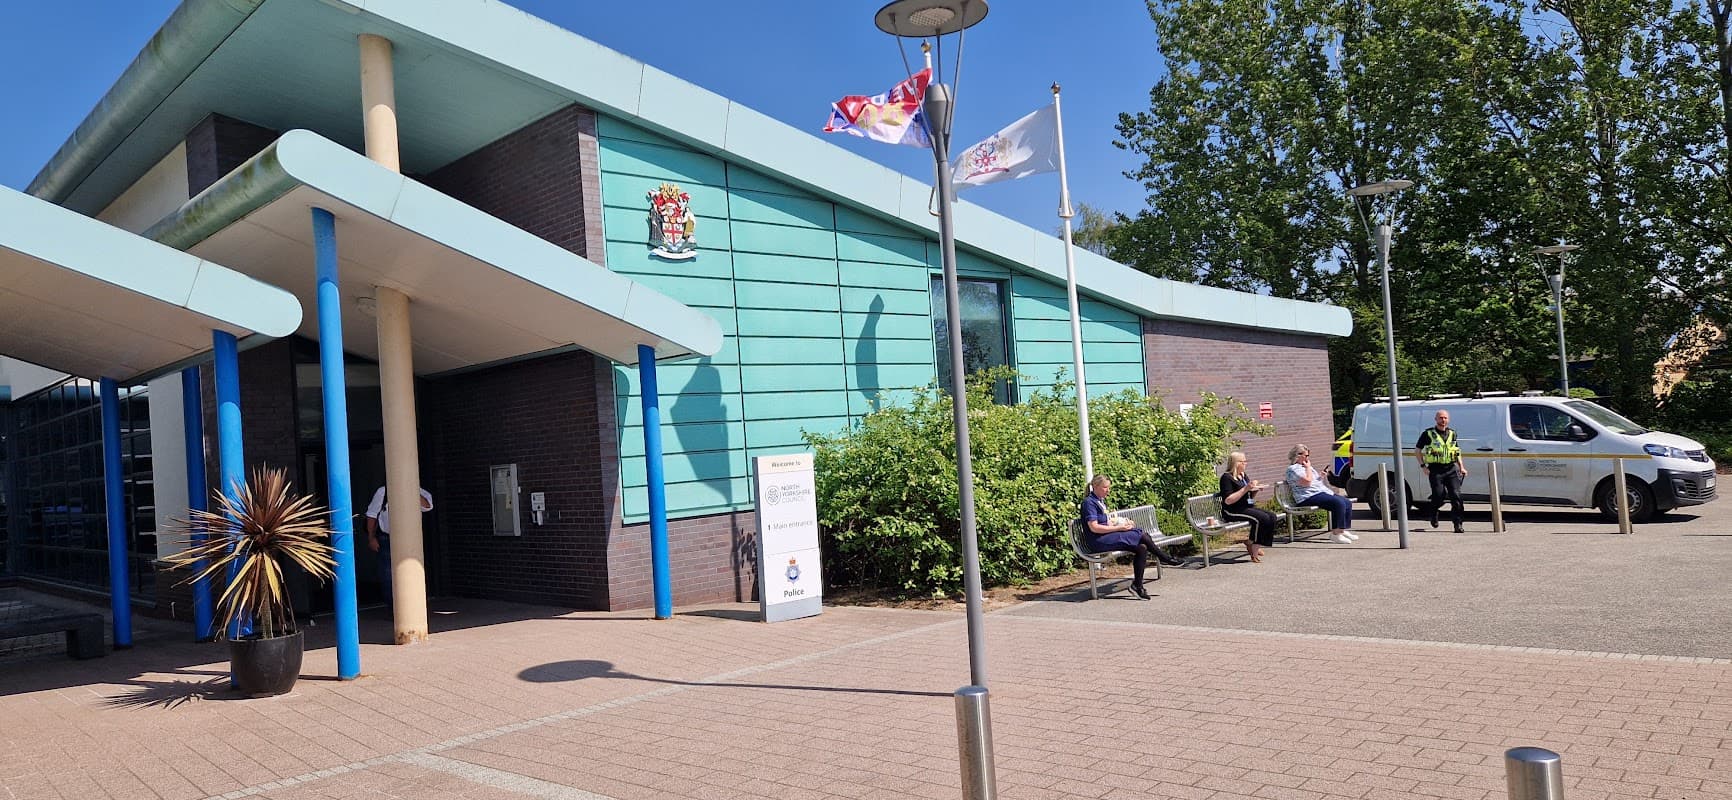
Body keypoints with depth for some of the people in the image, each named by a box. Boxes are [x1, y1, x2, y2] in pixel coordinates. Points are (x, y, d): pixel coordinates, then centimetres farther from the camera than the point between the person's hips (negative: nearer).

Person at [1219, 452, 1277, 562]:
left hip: (1246, 507, 9)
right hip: (1232, 512, -9)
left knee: (1272, 517, -12)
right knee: (1262, 518, -27)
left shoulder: (1243, 475, 17)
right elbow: (1228, 500, -20)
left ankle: (1251, 542, -7)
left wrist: (1256, 489, 4)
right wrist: (1245, 489, -22)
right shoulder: (1227, 477, -10)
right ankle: (1253, 550, -13)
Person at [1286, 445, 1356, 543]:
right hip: (1309, 498, -11)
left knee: (1347, 503, -4)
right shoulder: (1293, 469, -6)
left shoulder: (1305, 466, 25)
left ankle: (1343, 530, 0)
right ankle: (1336, 533, -25)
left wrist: (1320, 476, 11)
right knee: (1339, 503, -28)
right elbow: (1307, 481, -18)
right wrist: (1308, 467, -6)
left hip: (1322, 492, 11)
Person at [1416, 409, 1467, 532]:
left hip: (1452, 468, 3)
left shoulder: (1452, 433, 13)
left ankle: (1457, 523, -4)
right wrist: (1423, 466, -2)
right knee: (1439, 495, -5)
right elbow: (1418, 449, 6)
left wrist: (1461, 467, 16)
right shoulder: (1428, 433, 0)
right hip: (1435, 470, -3)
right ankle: (1434, 515, 26)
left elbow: (1457, 451, 24)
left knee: (1456, 495, -7)